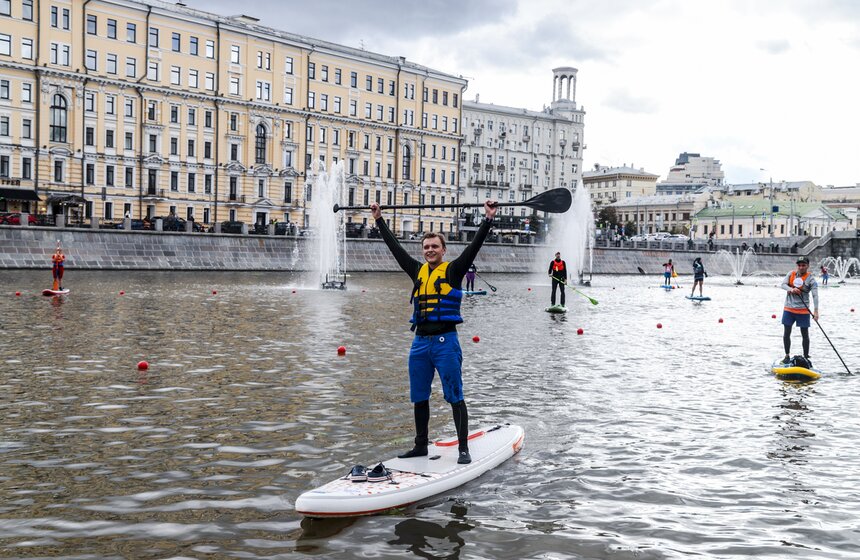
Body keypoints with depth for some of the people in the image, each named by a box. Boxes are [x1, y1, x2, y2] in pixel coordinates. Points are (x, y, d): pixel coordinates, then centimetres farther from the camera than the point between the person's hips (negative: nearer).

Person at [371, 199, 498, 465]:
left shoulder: (453, 270, 0)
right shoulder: (418, 272, 13)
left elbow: (474, 246, -9)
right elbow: (395, 247, 18)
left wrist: (488, 219, -16)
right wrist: (379, 220, 22)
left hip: (445, 341, -5)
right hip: (420, 343, 6)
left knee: (455, 397, -2)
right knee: (419, 398, 12)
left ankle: (463, 449, 3)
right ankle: (421, 445, 24)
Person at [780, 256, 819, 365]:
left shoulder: (811, 279, -8)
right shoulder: (791, 274, 3)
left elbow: (815, 295, -14)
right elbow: (783, 284, -4)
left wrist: (816, 311, -25)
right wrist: (791, 289, -26)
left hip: (803, 310, -3)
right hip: (789, 309, 3)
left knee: (805, 334, 3)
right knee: (786, 333, 5)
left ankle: (806, 357, 14)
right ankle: (787, 356, 19)